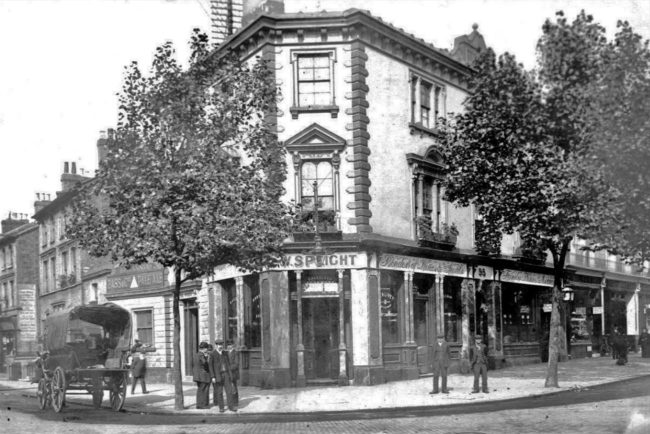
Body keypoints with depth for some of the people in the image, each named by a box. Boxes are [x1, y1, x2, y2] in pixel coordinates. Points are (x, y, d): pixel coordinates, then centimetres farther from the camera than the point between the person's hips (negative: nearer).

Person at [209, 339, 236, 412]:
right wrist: (213, 377, -12)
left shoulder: (225, 353, 7)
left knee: (229, 390, 0)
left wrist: (230, 373, 7)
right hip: (218, 375, -4)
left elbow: (228, 364, 12)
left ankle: (230, 406, 6)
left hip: (226, 374, 4)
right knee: (219, 392, 2)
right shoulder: (212, 355, -7)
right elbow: (211, 366, -7)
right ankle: (221, 407, 13)